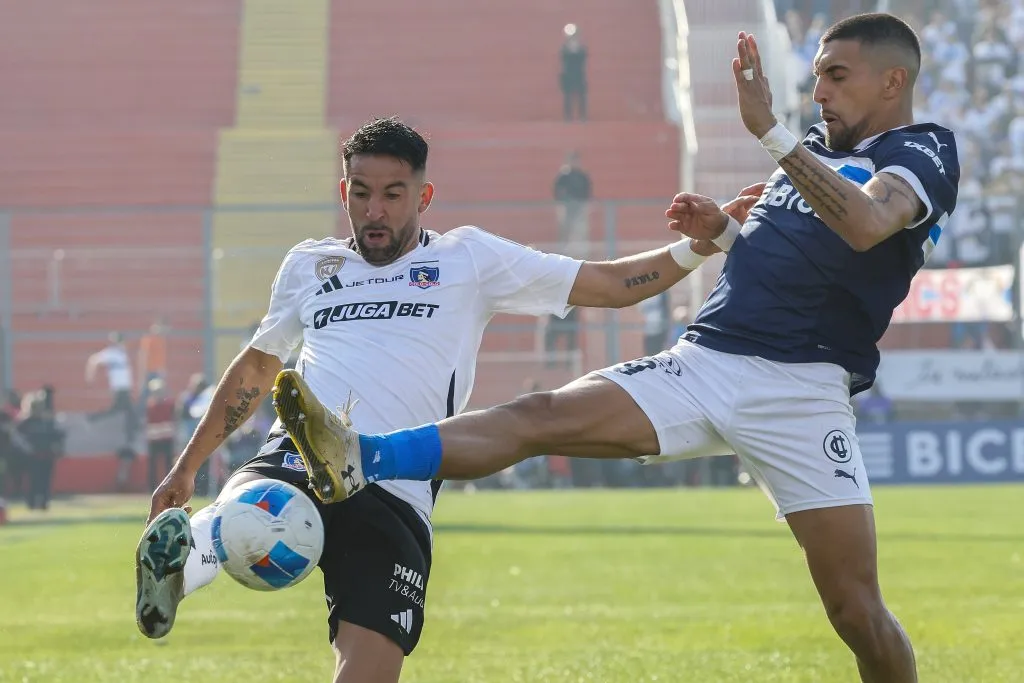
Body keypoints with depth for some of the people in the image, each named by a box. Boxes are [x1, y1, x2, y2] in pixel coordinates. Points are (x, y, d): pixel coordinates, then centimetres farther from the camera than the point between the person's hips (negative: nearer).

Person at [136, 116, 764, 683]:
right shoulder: (308, 266, 22)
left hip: (394, 500, -2)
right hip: (291, 466, 2)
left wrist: (695, 248, -3)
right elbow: (257, 368, 35)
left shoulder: (469, 259, 13)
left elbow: (607, 284, 10)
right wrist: (186, 467, 35)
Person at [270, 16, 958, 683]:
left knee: (857, 611, -9)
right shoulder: (818, 146, 22)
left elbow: (866, 224, -26)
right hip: (700, 362, 6)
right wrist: (722, 229, 14)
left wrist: (769, 130, -29)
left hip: (799, 390, -6)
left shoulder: (924, 153, -2)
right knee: (538, 417, -15)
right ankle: (360, 461, -32)